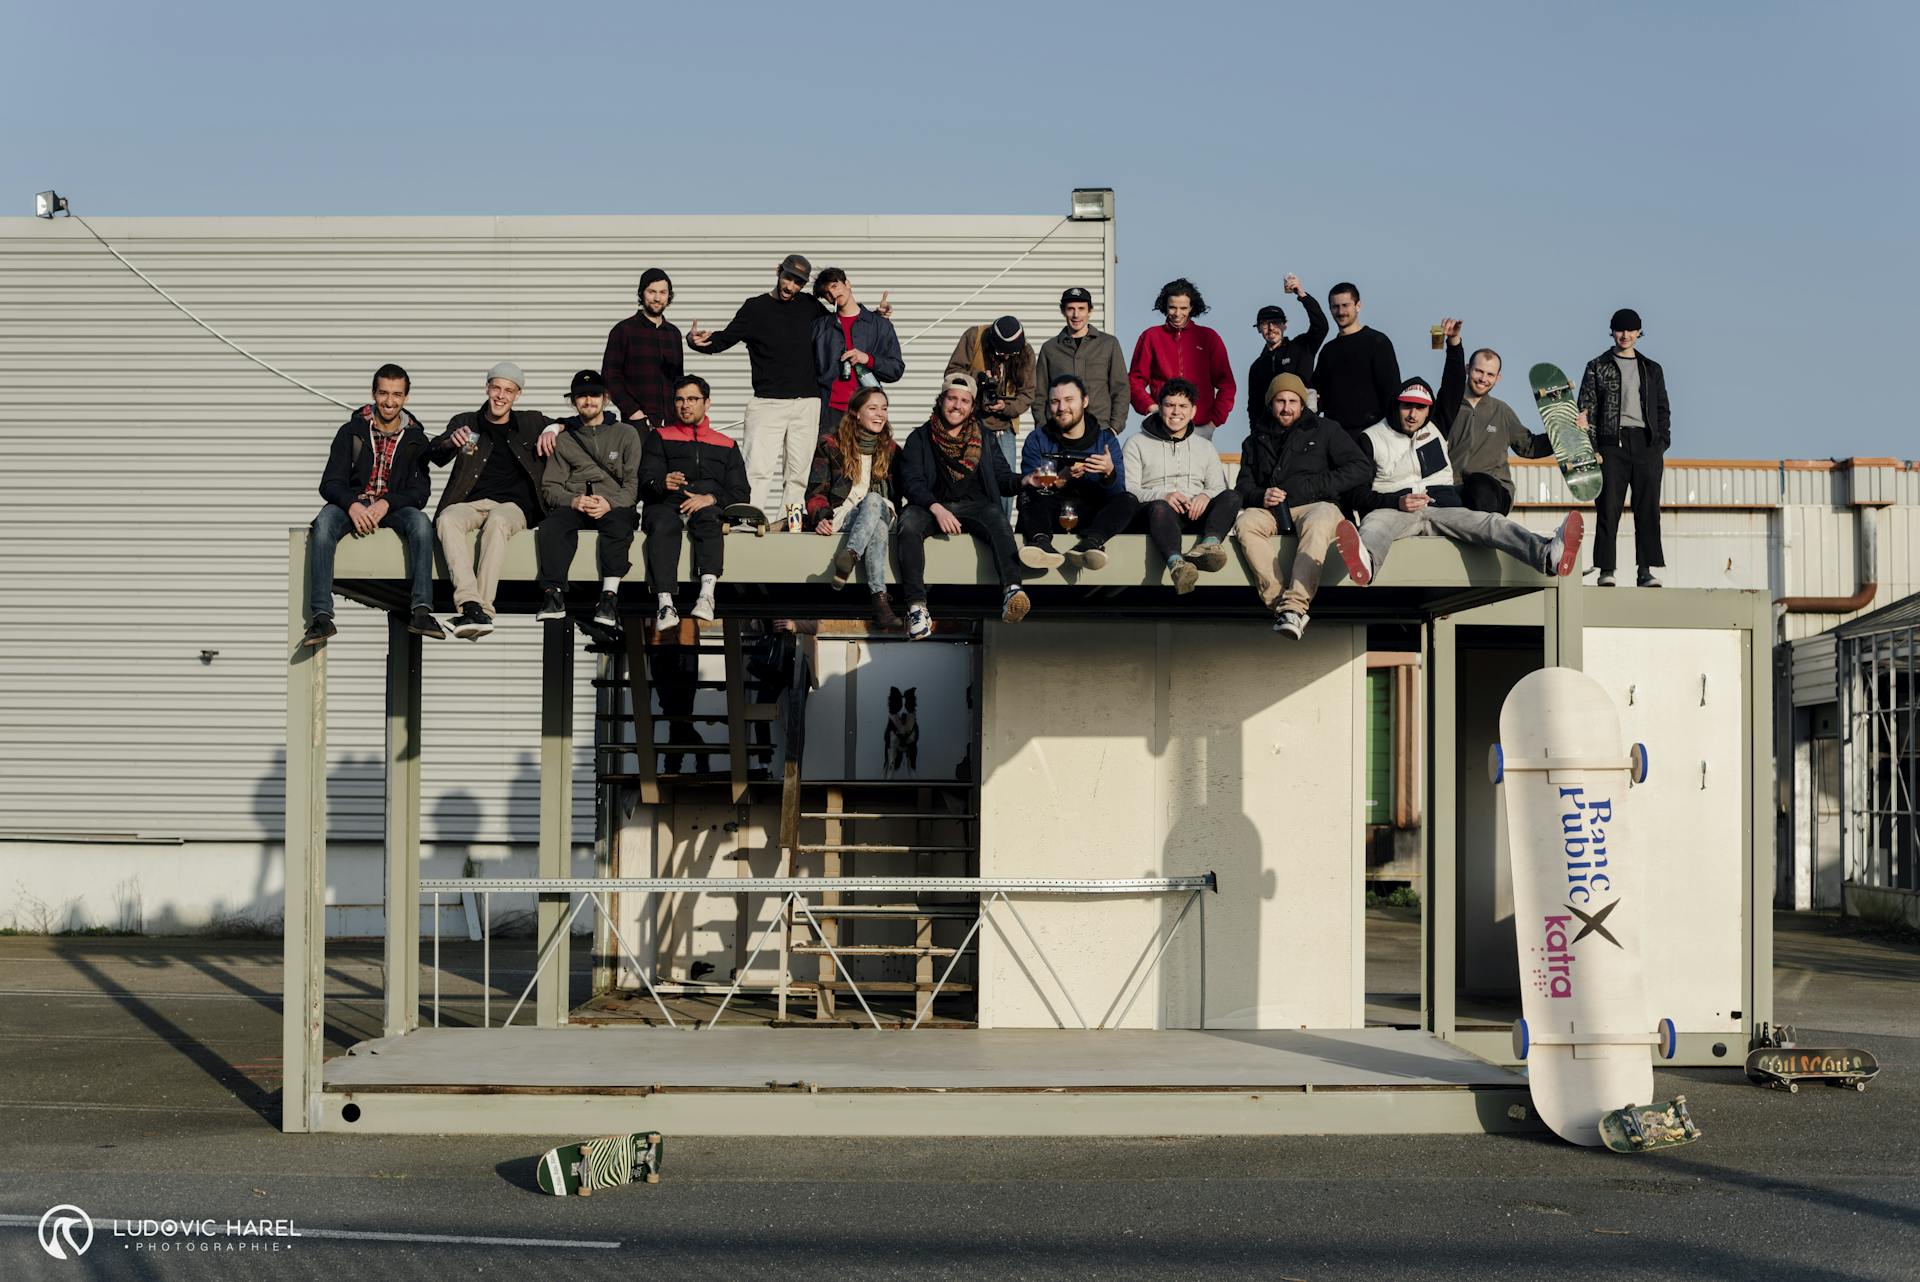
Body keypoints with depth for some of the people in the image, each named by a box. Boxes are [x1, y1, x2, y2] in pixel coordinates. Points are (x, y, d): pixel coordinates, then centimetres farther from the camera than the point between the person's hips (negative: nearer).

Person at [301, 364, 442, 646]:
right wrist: (352, 505, -24)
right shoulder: (352, 431, 5)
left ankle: (421, 611, -38)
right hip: (352, 503, -1)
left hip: (394, 507, 1)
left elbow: (420, 491, 0)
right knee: (324, 524, -34)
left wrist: (387, 503, -20)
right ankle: (321, 617, -40)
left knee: (421, 523, -32)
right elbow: (330, 483, -1)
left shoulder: (415, 438, 8)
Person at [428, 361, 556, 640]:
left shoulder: (530, 423, 19)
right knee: (447, 519, -34)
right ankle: (469, 603, -46)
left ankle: (482, 607, -44)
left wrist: (553, 430, 4)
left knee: (497, 521, -38)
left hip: (512, 505, -1)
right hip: (470, 503, 1)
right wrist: (451, 442, -22)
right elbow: (434, 454, 3)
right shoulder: (466, 422, 17)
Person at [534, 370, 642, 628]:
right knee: (552, 524, -32)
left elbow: (634, 483, 4)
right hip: (573, 505, 2)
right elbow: (550, 486, 11)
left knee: (619, 524, -37)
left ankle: (609, 597, -43)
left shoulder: (626, 433, 15)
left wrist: (609, 503, -15)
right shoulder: (563, 439, 20)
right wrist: (573, 500, -11)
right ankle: (553, 595, -37)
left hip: (614, 506, -2)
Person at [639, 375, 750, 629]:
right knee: (663, 524, -37)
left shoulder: (726, 445, 26)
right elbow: (645, 485, 8)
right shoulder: (659, 438, 23)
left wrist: (710, 499, -8)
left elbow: (741, 493, 13)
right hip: (666, 504, 0)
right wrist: (663, 484, -17)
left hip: (710, 507, 0)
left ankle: (707, 592, -54)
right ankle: (664, 603, -51)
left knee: (707, 517, -38)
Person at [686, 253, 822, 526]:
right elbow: (723, 340, 3)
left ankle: (788, 523, 5)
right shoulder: (756, 308, 4)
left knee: (799, 470, 2)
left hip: (807, 402, 3)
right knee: (758, 468, -13)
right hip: (767, 401, -3)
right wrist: (695, 340, -18)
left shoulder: (809, 306, 12)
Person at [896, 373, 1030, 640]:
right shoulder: (920, 438, 13)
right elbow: (911, 482, 0)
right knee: (908, 525, -34)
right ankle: (916, 605, -39)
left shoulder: (983, 438, 21)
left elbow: (1003, 479, 14)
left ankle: (1011, 591, -52)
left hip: (975, 505, 1)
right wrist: (937, 508, -19)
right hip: (931, 505, -1)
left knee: (998, 520, -33)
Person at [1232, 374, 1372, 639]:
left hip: (1315, 506, -3)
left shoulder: (1324, 429, 15)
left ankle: (1294, 606, -52)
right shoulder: (1256, 441, 25)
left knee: (1317, 525, -39)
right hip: (1270, 509, 3)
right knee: (1245, 524, -32)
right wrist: (1261, 496, -7)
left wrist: (1311, 486, -5)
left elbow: (1362, 468, 4)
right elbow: (1243, 486, 18)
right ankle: (1278, 601, -42)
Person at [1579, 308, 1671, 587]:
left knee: (1648, 509, -1)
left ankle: (1646, 570, 0)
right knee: (1609, 508, -7)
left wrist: (1661, 444, 3)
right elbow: (1587, 407, 2)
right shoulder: (1597, 367, 10)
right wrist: (1591, 448, -11)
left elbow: (1663, 410, 17)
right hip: (1612, 442, -2)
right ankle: (1606, 570, -7)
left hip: (1647, 444, 2)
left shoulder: (1652, 370, 18)